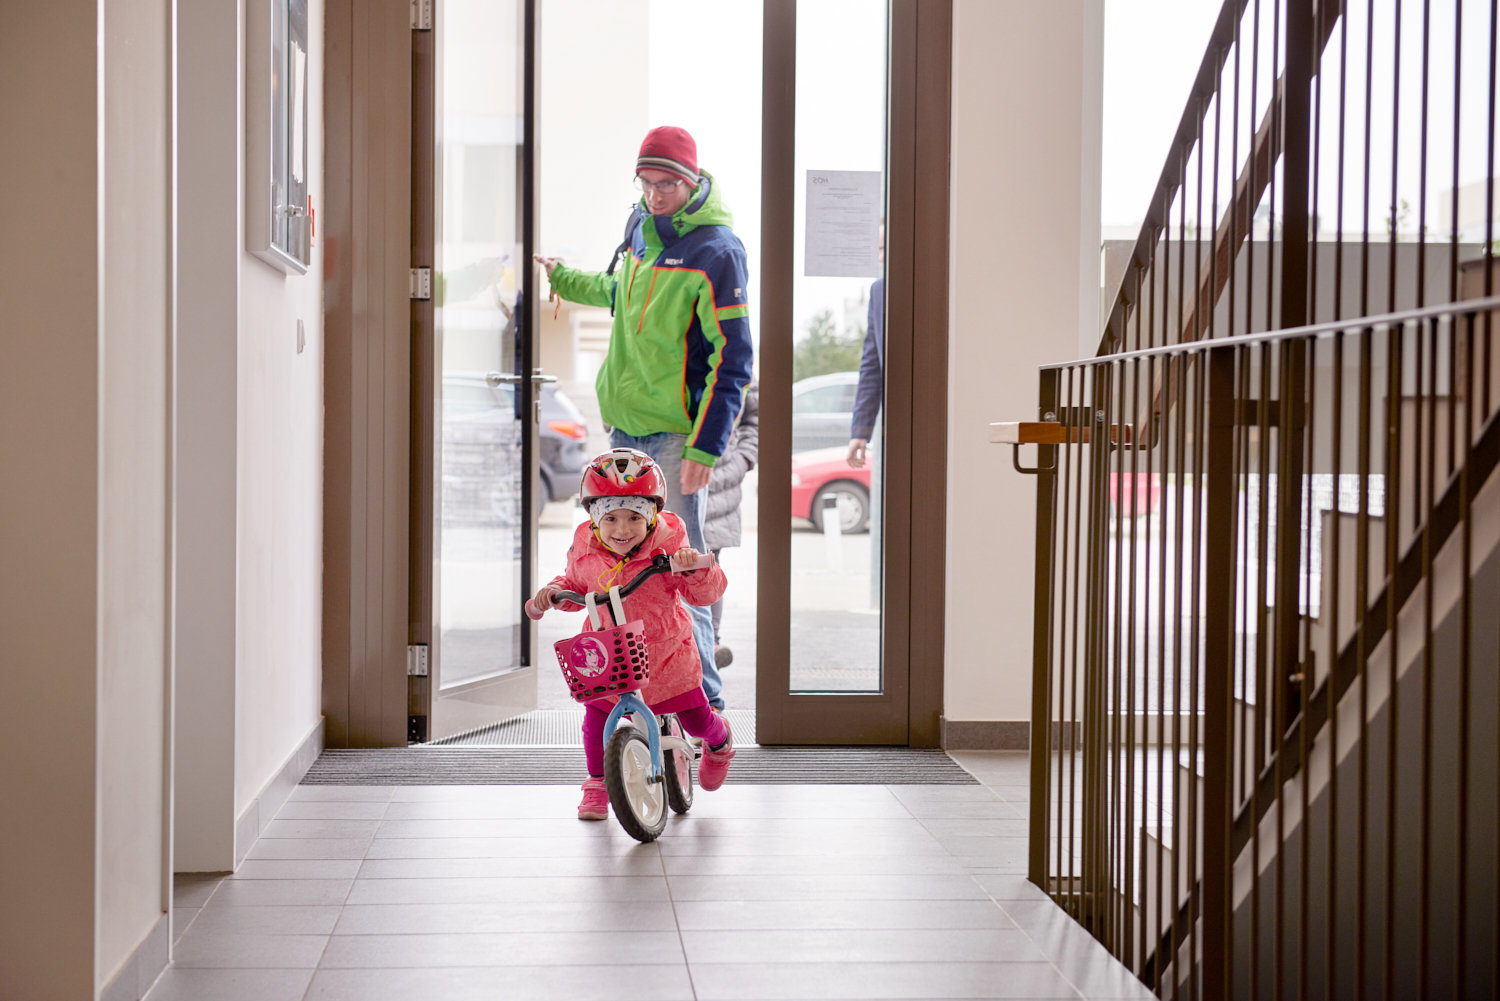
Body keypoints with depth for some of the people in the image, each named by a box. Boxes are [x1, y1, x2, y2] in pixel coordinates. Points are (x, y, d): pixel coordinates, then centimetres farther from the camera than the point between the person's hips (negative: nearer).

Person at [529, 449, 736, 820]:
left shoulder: (666, 546, -18)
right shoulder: (585, 551, -8)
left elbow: (704, 594, -20)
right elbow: (575, 585, 13)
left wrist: (697, 566, -40)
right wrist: (554, 593, -8)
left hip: (665, 652, -2)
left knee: (696, 717, 3)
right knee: (596, 713, -10)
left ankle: (719, 742, 41)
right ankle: (597, 785, 13)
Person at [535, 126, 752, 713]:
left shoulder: (716, 251, -15)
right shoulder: (641, 224, 9)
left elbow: (732, 358, -16)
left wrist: (706, 447, -20)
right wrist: (560, 277, 37)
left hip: (676, 431, -8)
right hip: (625, 421, 8)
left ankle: (702, 697, -1)